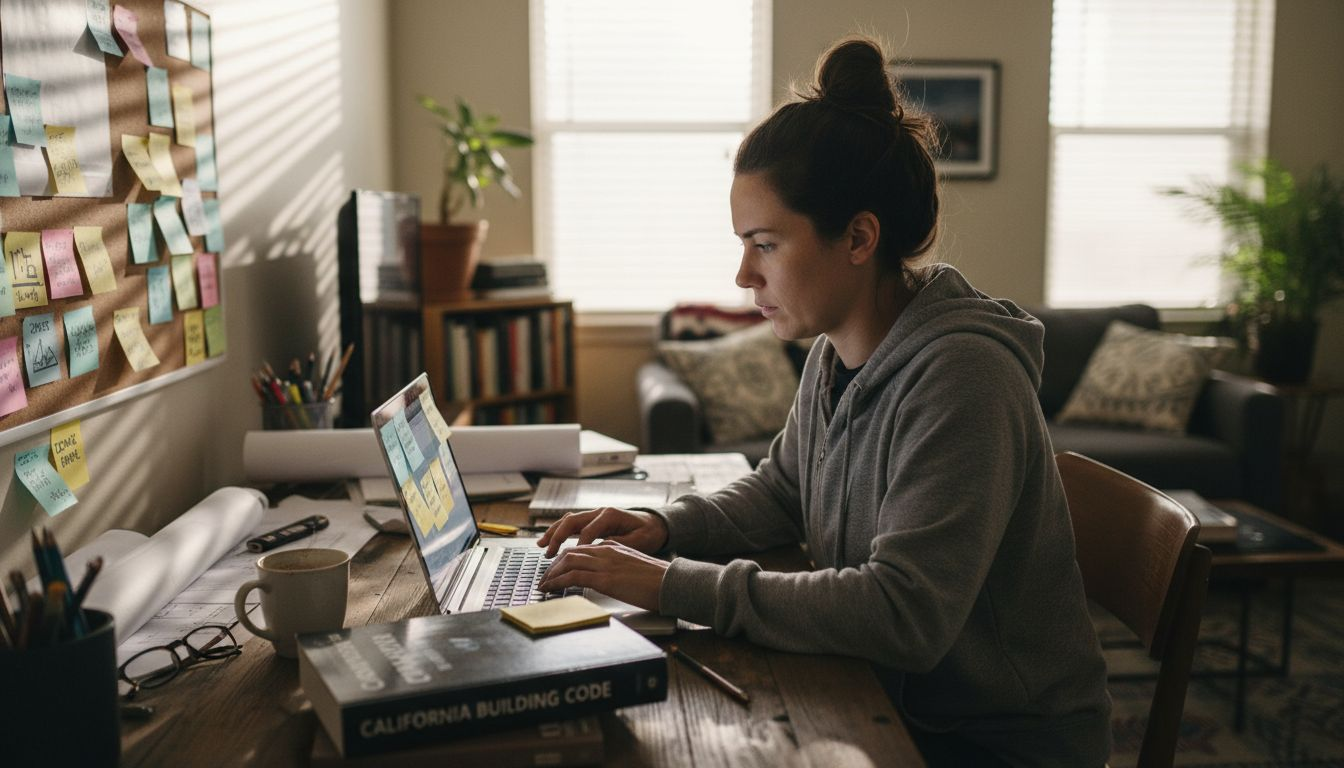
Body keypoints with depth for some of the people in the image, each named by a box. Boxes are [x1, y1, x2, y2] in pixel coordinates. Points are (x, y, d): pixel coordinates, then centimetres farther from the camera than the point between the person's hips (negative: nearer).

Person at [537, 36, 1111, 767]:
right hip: (889, 700, 7)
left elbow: (904, 616, -32)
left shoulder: (959, 376, -26)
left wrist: (675, 586, -29)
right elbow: (780, 490, 15)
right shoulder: (835, 353, -1)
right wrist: (666, 527, -4)